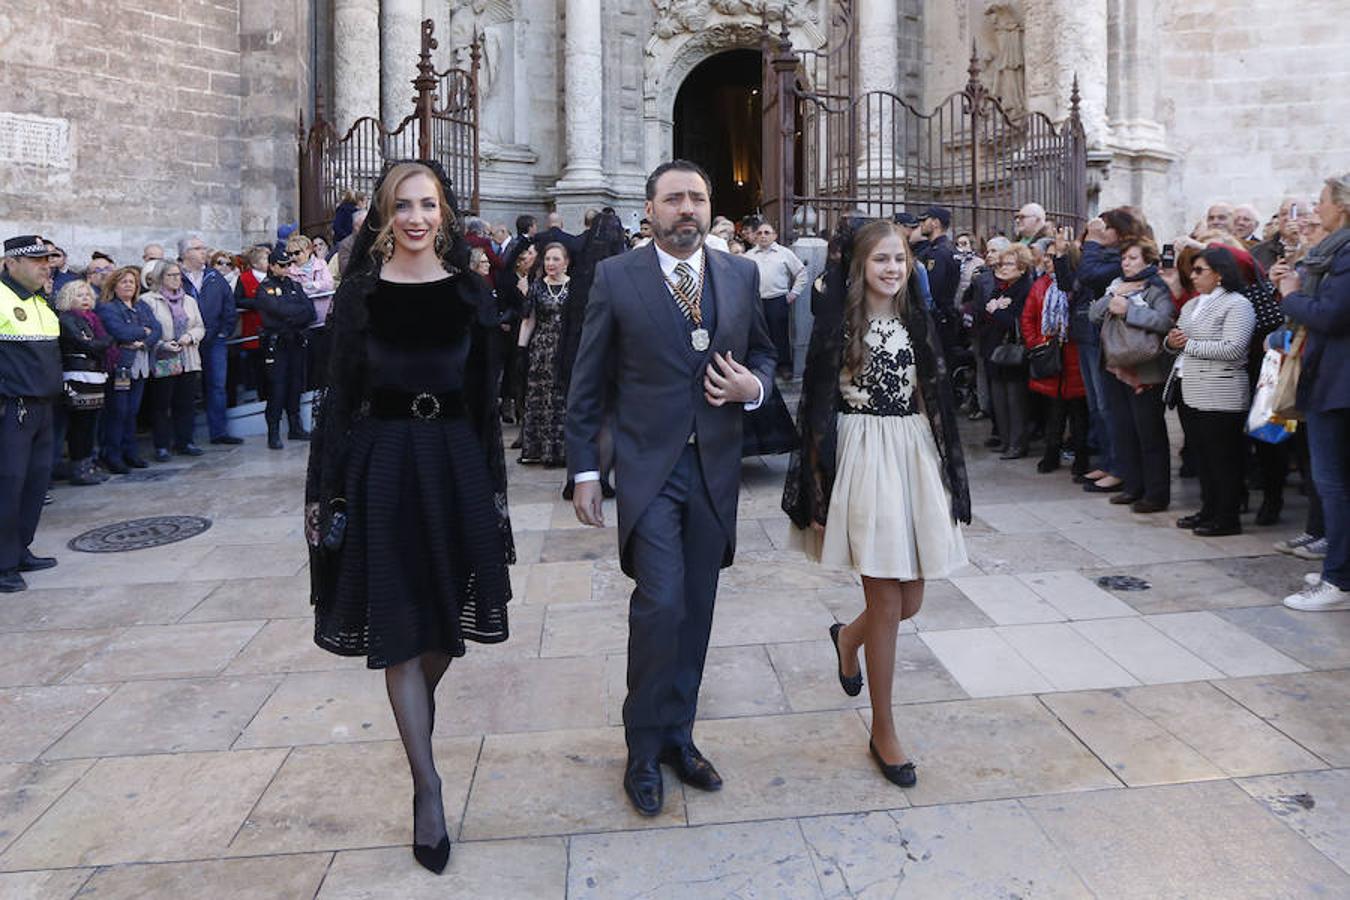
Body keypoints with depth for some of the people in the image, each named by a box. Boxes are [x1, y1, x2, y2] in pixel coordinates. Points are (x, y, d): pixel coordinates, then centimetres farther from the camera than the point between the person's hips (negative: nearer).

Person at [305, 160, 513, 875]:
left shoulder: (469, 295, 5)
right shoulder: (359, 294, 0)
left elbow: (483, 397, 7)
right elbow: (341, 394, 0)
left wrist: (492, 483, 6)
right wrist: (329, 488, -4)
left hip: (454, 465, 2)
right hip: (382, 465, -2)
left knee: (447, 620, 12)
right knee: (398, 629, 0)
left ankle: (417, 713, 43)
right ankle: (427, 788, 8)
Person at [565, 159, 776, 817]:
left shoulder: (741, 275, 6)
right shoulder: (616, 278, -3)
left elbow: (763, 351, 18)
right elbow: (587, 384, 0)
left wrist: (754, 385, -6)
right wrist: (584, 471, -3)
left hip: (716, 467, 4)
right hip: (648, 468, -4)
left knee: (696, 609, 11)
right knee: (661, 604, -10)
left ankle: (677, 736, 28)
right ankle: (644, 750, 10)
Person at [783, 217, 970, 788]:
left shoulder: (919, 323, 11)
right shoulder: (838, 324, -4)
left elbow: (937, 402, 13)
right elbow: (818, 409, -7)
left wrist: (948, 480, 10)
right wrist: (820, 494, -10)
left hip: (915, 457, 5)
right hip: (862, 458, -5)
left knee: (909, 601, 9)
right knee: (887, 602, -2)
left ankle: (850, 637, 44)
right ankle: (883, 731, 15)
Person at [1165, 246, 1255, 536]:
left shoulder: (1237, 305, -8)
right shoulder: (1191, 305, 17)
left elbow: (1233, 349, -20)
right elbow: (1175, 339, 20)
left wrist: (1190, 345, -17)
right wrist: (1171, 342, -4)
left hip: (1219, 398, -8)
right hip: (1189, 393, 8)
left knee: (1223, 458, -1)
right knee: (1200, 456, 14)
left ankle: (1227, 518, 7)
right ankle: (1208, 510, 24)